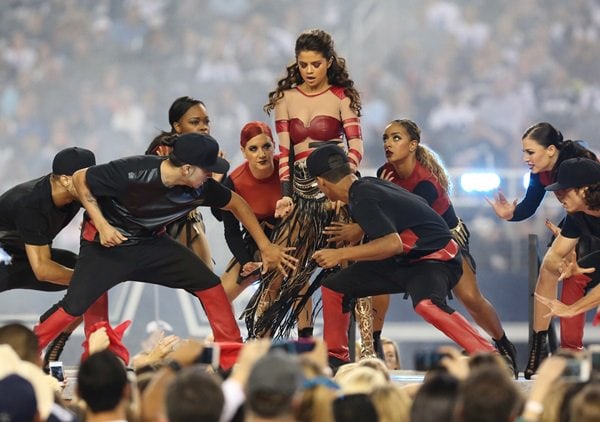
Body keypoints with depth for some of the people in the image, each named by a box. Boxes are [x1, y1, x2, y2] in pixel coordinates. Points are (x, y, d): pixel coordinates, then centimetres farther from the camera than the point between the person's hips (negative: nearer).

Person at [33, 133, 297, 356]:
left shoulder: (201, 188, -17)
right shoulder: (133, 173, -33)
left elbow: (236, 204, 2)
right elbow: (80, 179, -20)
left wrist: (265, 247, 5)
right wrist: (102, 225, -24)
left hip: (151, 243, 5)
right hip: (106, 244, -5)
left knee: (210, 286, -5)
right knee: (74, 306, -18)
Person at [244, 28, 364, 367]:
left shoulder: (342, 97, 2)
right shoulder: (285, 98, 11)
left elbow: (356, 147, -8)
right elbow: (285, 151, 7)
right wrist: (285, 195, -5)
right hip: (301, 190, 4)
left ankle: (336, 348, -10)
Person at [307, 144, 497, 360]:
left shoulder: (363, 200, -20)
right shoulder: (367, 184, 7)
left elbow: (393, 244, -32)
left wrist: (342, 255, -27)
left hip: (436, 257, -10)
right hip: (403, 261, 10)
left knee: (426, 305, -41)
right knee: (334, 285, 11)